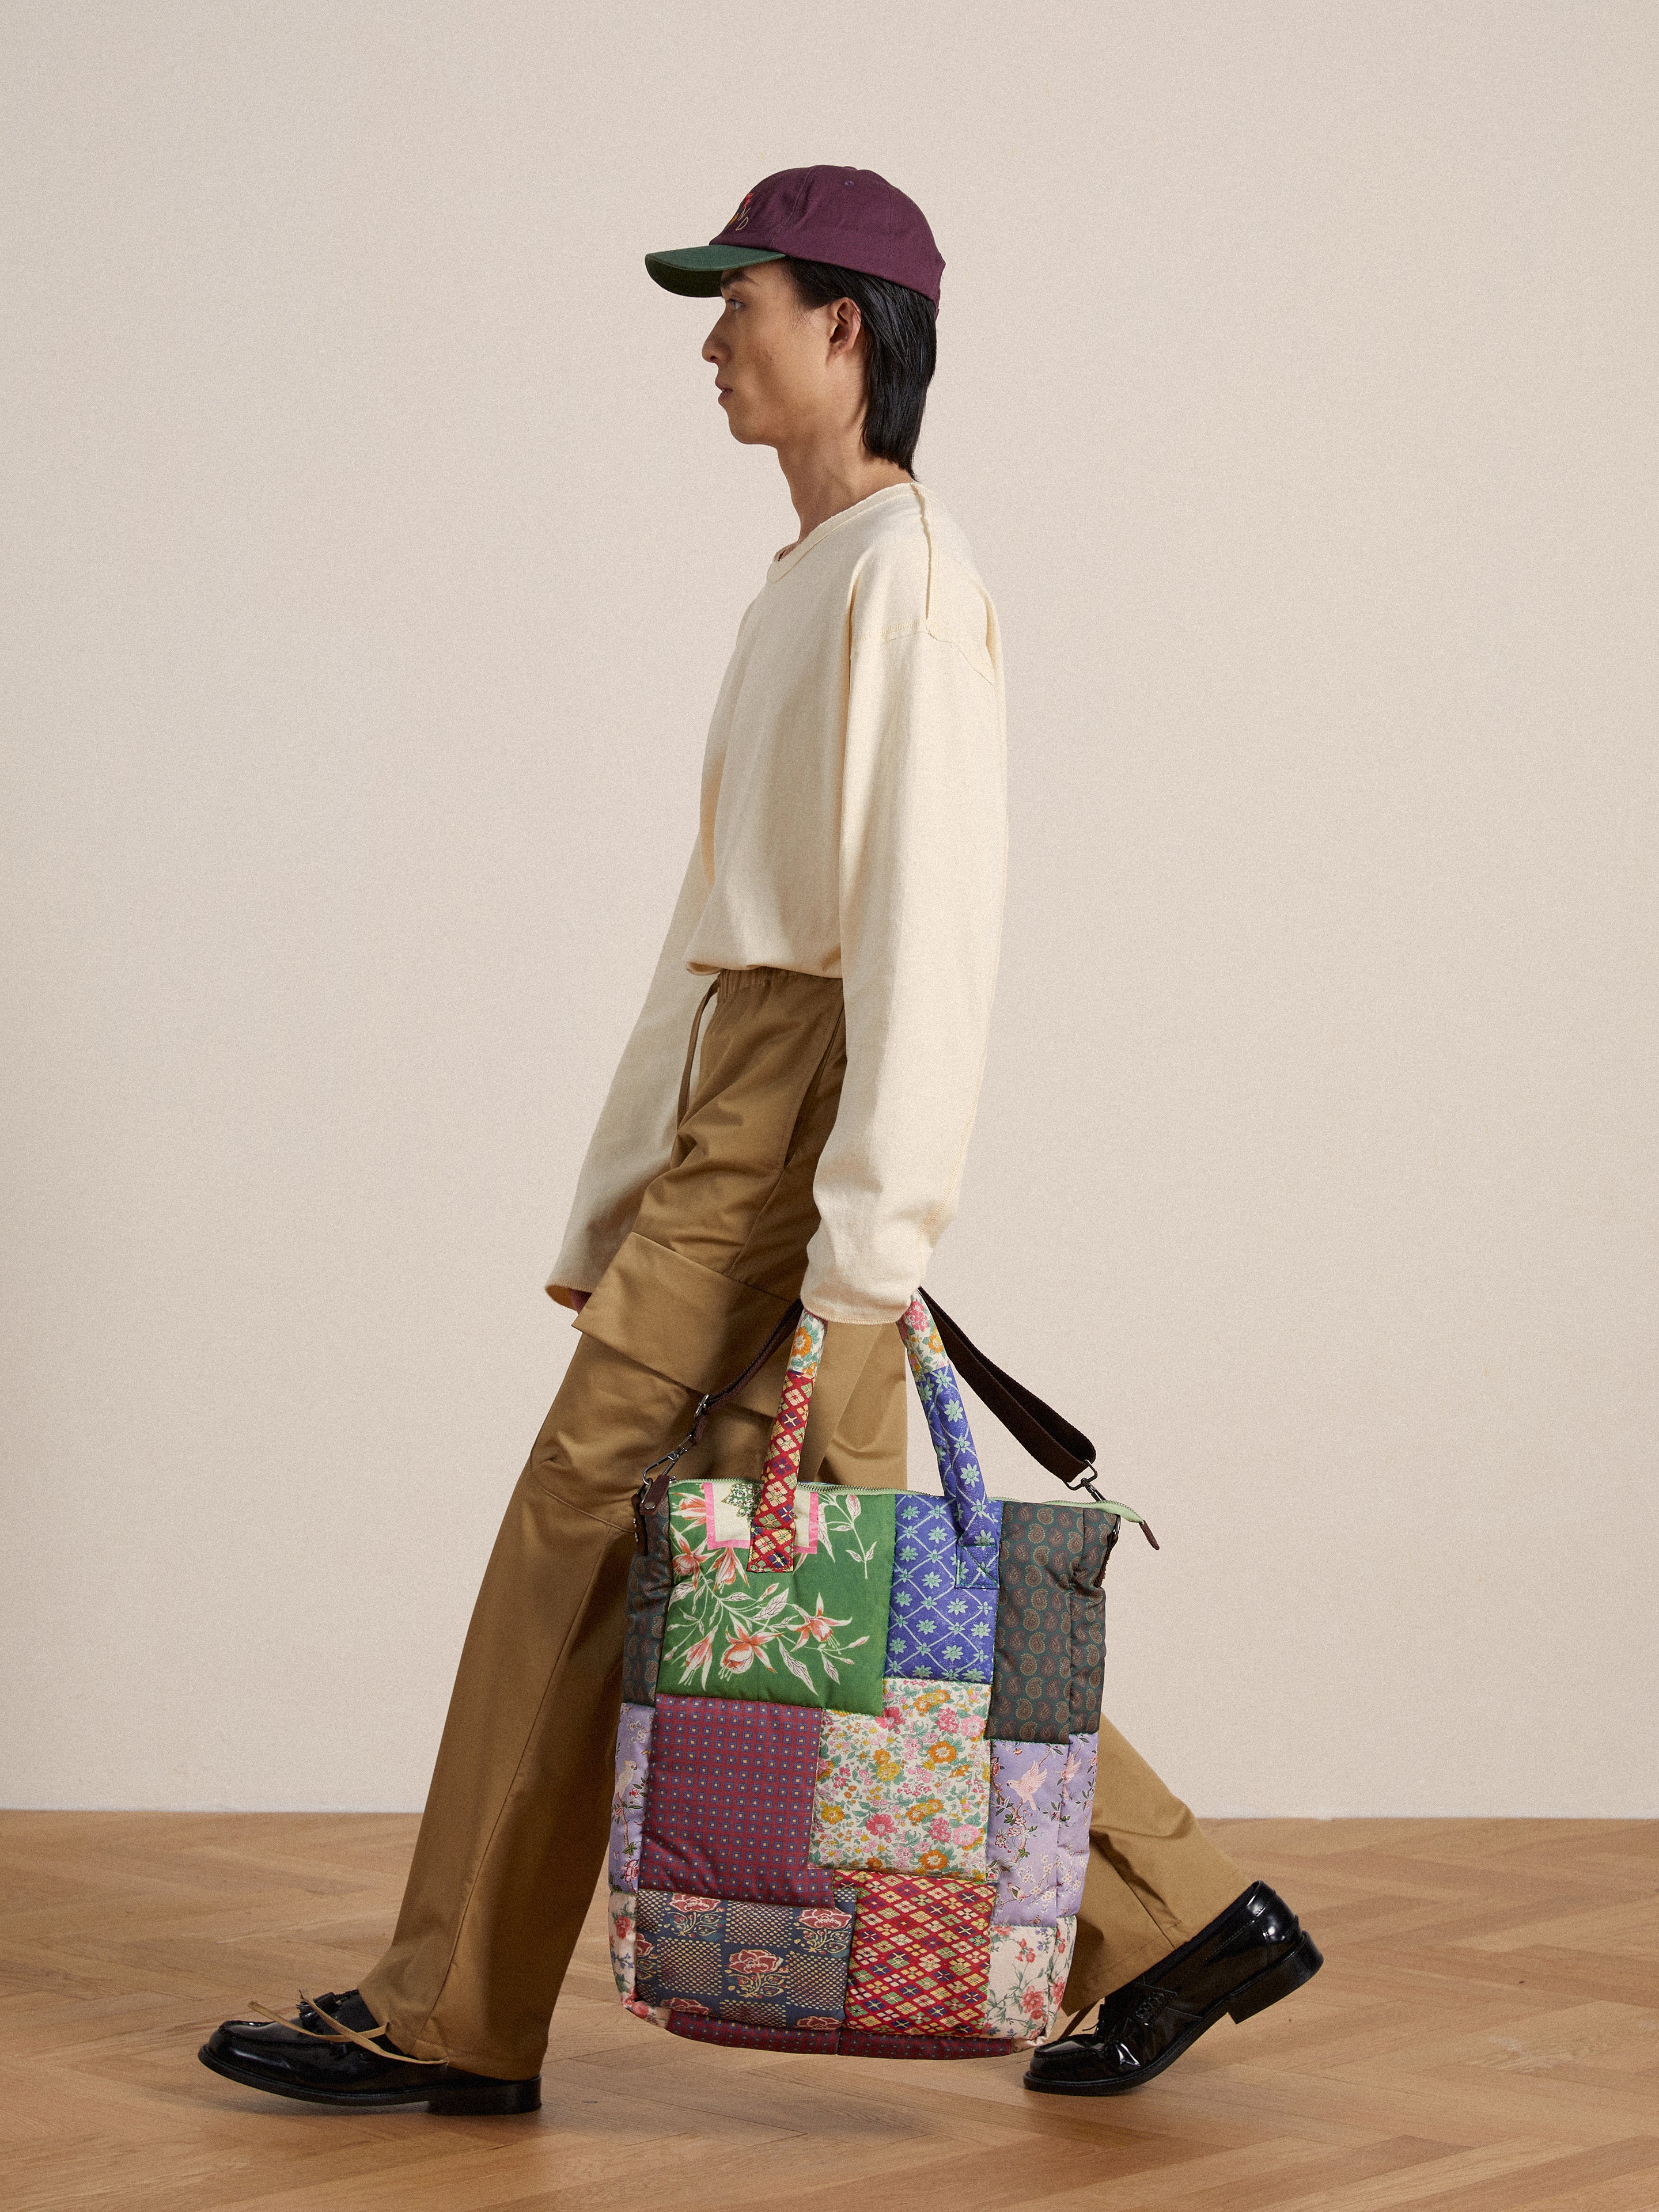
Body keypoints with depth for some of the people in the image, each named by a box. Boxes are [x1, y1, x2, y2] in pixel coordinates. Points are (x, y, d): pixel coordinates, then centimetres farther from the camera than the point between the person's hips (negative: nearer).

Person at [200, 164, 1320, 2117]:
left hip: (806, 1113, -9)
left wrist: (866, 1234, -22)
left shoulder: (908, 569, -9)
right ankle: (1175, 1922, 15)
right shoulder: (802, 585, 20)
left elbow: (930, 911, -17)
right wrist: (617, 1208, 20)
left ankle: (455, 2014, 8)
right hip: (735, 1103, 9)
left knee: (592, 1523, -3)